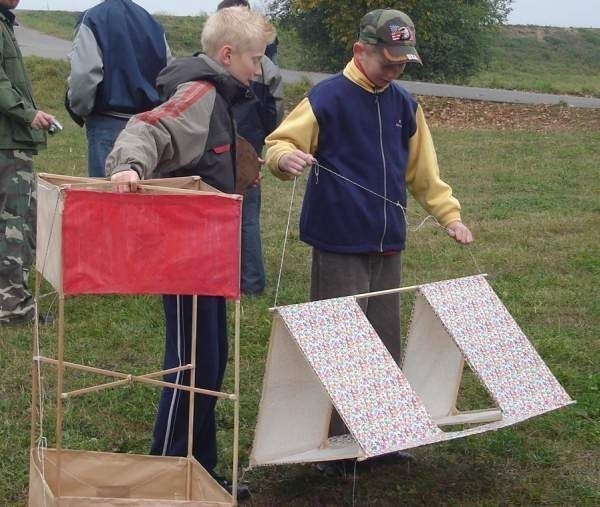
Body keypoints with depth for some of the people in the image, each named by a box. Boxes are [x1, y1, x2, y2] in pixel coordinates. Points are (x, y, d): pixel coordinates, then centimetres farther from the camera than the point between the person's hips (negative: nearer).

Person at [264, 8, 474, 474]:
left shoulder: (405, 105, 10)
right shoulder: (328, 97, -8)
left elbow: (423, 171, 18)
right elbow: (278, 143, -11)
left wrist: (450, 215, 14)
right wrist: (287, 158, -33)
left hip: (388, 246, 6)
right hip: (340, 247, -6)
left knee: (385, 343, 11)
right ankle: (333, 440, 8)